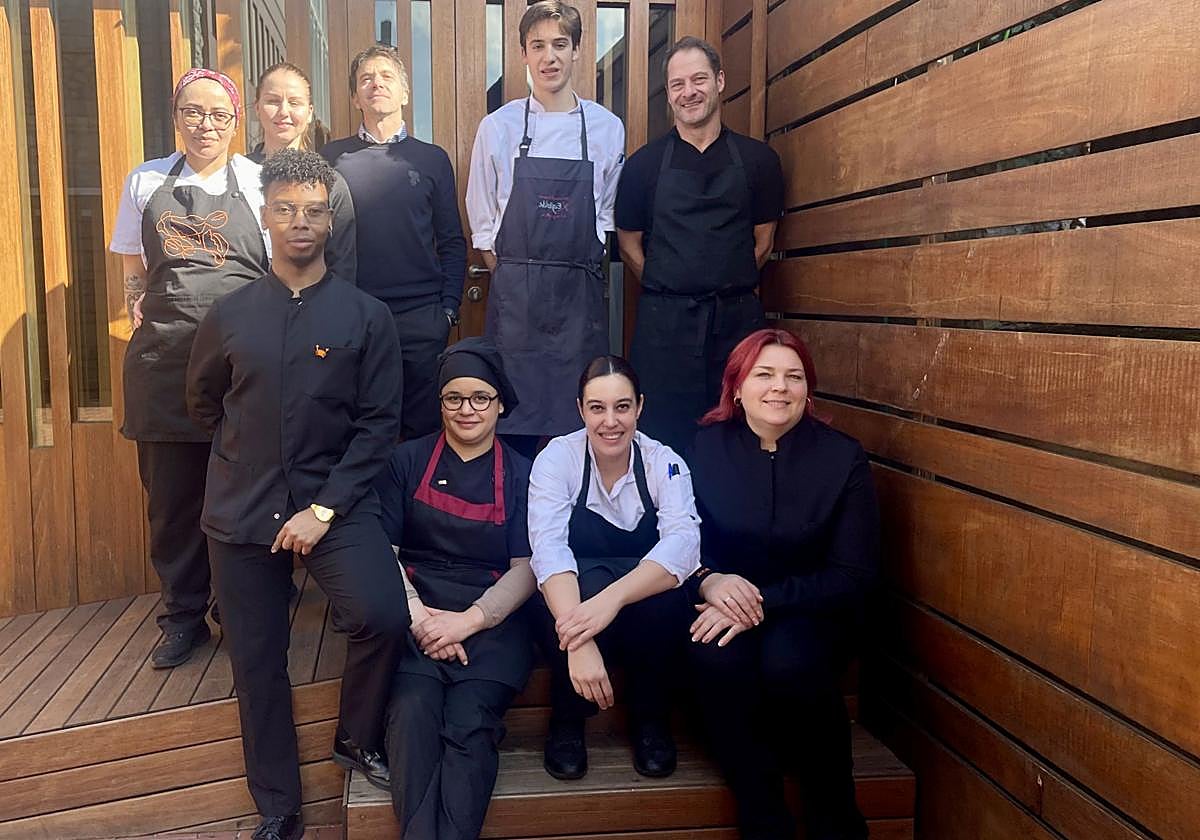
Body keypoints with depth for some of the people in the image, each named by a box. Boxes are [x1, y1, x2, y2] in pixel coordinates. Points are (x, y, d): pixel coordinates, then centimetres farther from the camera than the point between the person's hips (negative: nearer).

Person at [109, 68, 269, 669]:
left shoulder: (259, 183, 4)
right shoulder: (145, 182, 12)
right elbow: (133, 272, 19)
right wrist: (141, 318, 2)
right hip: (164, 359, 3)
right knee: (172, 493, 7)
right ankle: (183, 616, 23)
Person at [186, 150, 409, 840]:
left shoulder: (366, 315, -1)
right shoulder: (230, 313, 7)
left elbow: (379, 422, -6)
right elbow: (204, 401, 21)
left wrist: (325, 506, -13)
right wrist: (251, 453, 12)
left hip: (335, 502, -2)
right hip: (243, 510, 3)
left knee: (385, 617, -24)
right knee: (257, 663, 8)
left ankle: (358, 739, 7)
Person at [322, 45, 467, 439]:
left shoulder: (431, 158, 8)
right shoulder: (332, 158, 7)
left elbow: (452, 242, 8)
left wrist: (448, 309, 0)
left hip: (421, 318, 0)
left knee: (423, 429, 5)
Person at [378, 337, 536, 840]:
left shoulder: (520, 474, 10)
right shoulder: (408, 461, 11)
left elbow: (525, 569, 5)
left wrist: (468, 621, -11)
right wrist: (419, 616, -11)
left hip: (491, 622, 0)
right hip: (415, 616, 1)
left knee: (469, 725, -26)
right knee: (413, 712, -27)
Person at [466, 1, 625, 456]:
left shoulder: (607, 128, 4)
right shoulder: (497, 127, 3)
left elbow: (608, 209, 12)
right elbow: (481, 214, 8)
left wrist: (584, 258, 4)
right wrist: (506, 273, 3)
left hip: (581, 290, 1)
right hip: (514, 287, 0)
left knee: (580, 406, 6)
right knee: (514, 402, 3)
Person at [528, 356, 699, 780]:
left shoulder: (664, 463, -9)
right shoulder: (558, 458, -12)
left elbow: (683, 543, -27)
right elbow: (548, 547, -27)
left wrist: (614, 597, -47)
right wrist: (578, 642, -45)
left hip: (646, 618, 1)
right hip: (572, 597, -1)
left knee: (664, 596, -33)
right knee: (590, 579, -35)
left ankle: (651, 720, -5)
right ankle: (567, 724, -10)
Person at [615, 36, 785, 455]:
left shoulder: (758, 158, 7)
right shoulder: (643, 164, 5)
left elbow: (762, 241, 12)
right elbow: (629, 245, 8)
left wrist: (729, 290, 7)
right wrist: (669, 291, 3)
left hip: (737, 320, 1)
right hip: (664, 322, -1)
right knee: (663, 439, 3)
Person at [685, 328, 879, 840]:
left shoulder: (842, 457, -3)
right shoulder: (705, 447, 0)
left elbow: (852, 576, -7)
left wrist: (762, 602, -20)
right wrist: (708, 581, -23)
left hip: (811, 612, -1)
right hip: (726, 609, 1)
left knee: (789, 661, -33)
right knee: (718, 658, -33)